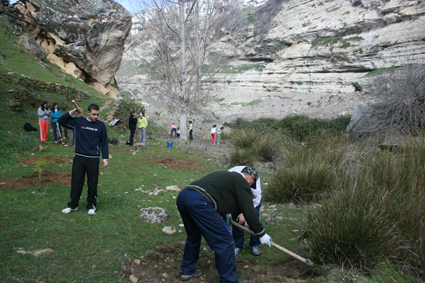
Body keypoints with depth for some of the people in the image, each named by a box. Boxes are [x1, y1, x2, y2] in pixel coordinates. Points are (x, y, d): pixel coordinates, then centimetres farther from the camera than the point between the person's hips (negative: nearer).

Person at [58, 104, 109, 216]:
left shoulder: (101, 125, 0)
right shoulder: (78, 122, 2)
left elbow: (104, 142, 3)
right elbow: (60, 121, 6)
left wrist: (105, 158, -1)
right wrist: (71, 112, -6)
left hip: (93, 159, -1)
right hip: (79, 158, 1)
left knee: (92, 184, 7)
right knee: (76, 182, 7)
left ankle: (91, 205, 23)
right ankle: (73, 205, 23)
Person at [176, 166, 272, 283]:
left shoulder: (225, 175, 31)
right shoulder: (242, 182, 7)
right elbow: (249, 212, 4)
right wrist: (261, 234, 14)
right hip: (199, 202, -10)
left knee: (193, 236, 30)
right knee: (225, 243, 1)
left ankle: (187, 271, 43)